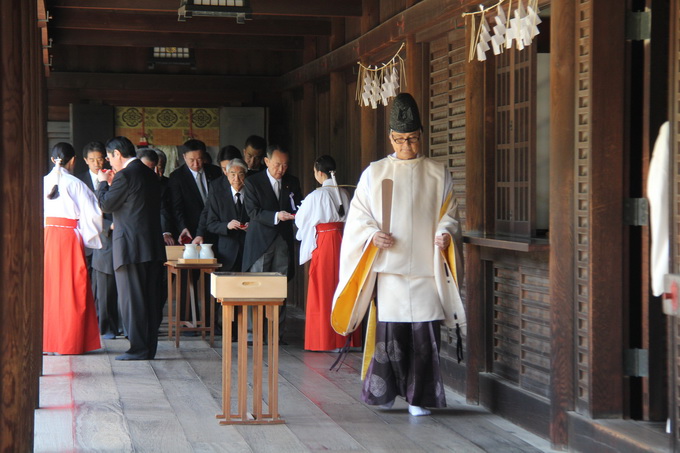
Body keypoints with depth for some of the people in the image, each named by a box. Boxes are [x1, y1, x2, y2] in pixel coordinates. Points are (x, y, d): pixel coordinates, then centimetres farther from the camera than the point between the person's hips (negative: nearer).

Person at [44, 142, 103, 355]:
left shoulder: (42, 182, 3)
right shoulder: (75, 184, -6)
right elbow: (91, 214, -7)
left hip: (45, 237, 3)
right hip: (69, 238, -3)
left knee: (47, 288, 10)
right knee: (70, 289, 2)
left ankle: (46, 340, 12)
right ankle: (69, 343, 3)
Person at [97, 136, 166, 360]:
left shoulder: (125, 175, -12)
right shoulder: (150, 174, 15)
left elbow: (106, 205, -8)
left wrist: (103, 183, 7)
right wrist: (112, 184, 22)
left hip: (131, 247, -8)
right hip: (153, 247, 8)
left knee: (131, 299, -3)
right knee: (150, 298, 10)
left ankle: (139, 349, -2)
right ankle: (149, 347, 15)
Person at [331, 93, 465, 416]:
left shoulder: (437, 174, 10)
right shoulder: (374, 173, 9)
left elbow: (448, 214, 11)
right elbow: (358, 216, 8)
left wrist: (445, 233, -10)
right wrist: (373, 235, -11)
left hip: (425, 266, 0)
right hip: (388, 266, 0)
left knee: (424, 333, -5)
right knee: (389, 329, -3)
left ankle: (419, 397, 2)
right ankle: (385, 391, 12)